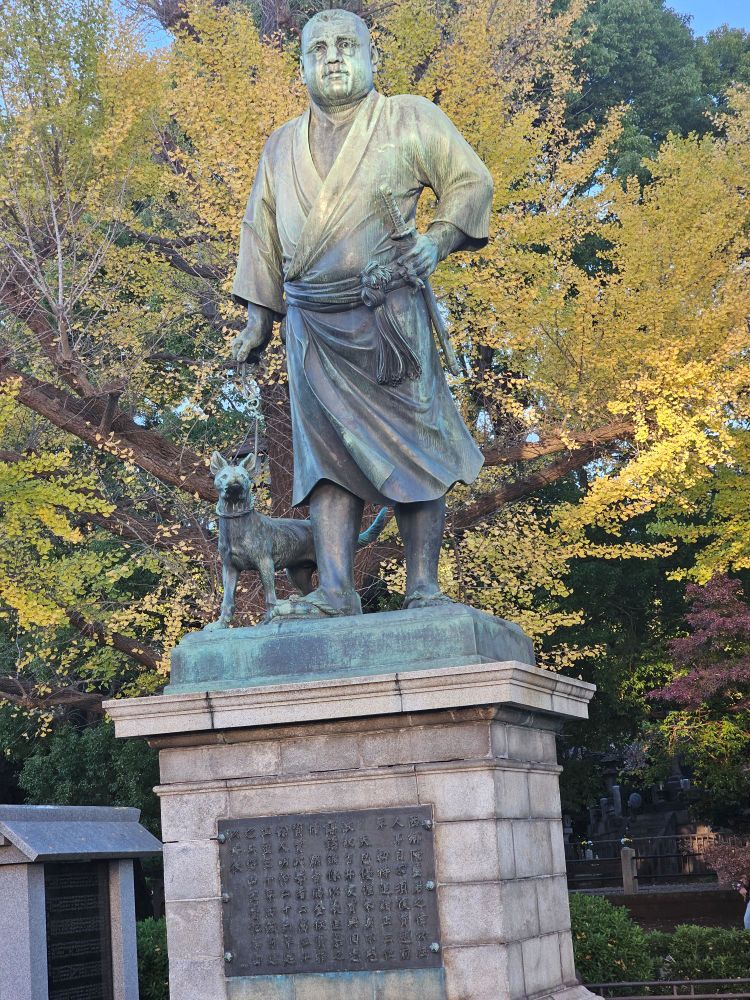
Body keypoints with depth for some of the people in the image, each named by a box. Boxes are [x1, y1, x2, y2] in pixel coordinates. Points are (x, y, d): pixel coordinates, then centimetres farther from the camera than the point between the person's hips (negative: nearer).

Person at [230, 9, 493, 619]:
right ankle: (335, 591, -11)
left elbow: (472, 181, 7)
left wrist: (438, 240, -10)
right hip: (313, 327, 4)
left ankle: (423, 588, -4)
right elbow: (261, 230, 21)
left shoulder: (410, 120, 7)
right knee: (326, 450, -6)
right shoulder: (283, 145, 19)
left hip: (387, 317, -3)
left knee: (410, 446, -6)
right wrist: (258, 315, 13)